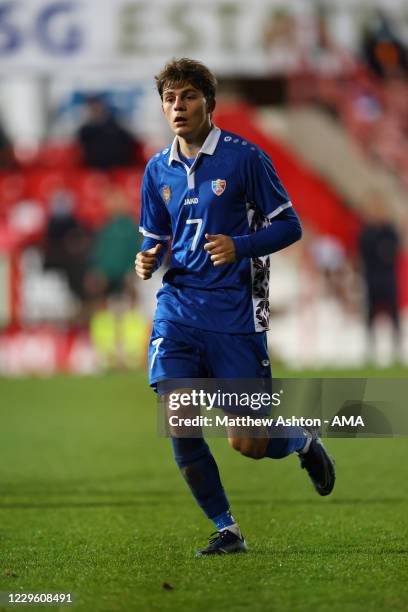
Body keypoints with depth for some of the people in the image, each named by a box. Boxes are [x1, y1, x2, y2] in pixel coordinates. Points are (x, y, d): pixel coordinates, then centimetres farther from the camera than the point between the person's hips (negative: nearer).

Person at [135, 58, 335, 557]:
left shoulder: (244, 158, -5)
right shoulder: (158, 170, 9)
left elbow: (289, 226, -3)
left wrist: (240, 246, -20)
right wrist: (147, 260, -2)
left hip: (235, 311, -4)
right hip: (178, 305, 4)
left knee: (247, 444, -3)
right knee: (177, 421, -14)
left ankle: (303, 442, 33)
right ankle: (226, 530, 1)